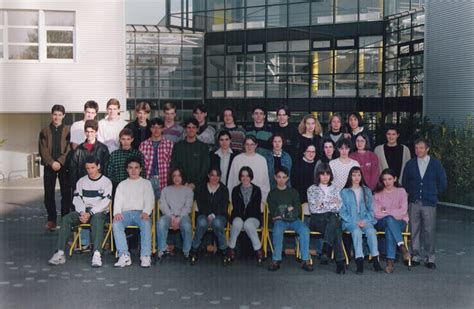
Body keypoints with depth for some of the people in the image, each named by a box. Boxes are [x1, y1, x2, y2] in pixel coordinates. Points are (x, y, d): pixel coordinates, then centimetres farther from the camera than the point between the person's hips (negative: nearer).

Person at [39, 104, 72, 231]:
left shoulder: (68, 130, 6)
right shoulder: (45, 131, 11)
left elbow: (69, 148, -3)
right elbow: (43, 149, 2)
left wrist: (60, 162, -14)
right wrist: (51, 162, -12)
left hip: (64, 165, -1)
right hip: (49, 166, 2)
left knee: (66, 194, 0)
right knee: (49, 194, 2)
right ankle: (52, 219, 9)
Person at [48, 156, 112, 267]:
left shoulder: (106, 182, 2)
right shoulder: (81, 181, 15)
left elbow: (104, 202, -8)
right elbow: (77, 199, 7)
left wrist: (90, 213, -19)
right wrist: (82, 213, -12)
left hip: (99, 212, -4)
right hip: (84, 211, 4)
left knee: (96, 218, -39)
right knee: (66, 219, -24)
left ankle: (97, 254, -51)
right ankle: (60, 253, -31)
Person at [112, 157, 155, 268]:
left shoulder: (146, 183, 19)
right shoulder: (122, 184, 25)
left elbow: (149, 200, 6)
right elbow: (118, 200, 11)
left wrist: (146, 212, -16)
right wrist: (117, 212, -11)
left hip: (141, 212, -2)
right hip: (125, 212, 2)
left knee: (146, 224, -36)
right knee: (116, 223, -32)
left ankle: (145, 256, -37)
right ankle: (124, 256, -36)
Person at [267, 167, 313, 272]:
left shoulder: (293, 192, 16)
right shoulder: (272, 194, 16)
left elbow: (298, 210, 6)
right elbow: (273, 212, 6)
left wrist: (282, 214, -5)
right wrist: (289, 210, 0)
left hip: (294, 219, 1)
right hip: (279, 220, -1)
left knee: (304, 230, -30)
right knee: (277, 230, -36)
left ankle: (305, 260, -30)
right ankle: (276, 260, -33)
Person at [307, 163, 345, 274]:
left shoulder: (334, 189, 18)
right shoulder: (312, 189, 10)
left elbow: (338, 207, 5)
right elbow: (313, 208, -4)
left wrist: (323, 204, -6)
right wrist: (331, 204, -3)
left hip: (332, 218, 2)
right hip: (318, 220, -2)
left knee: (334, 219, -37)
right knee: (336, 230, -34)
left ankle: (325, 251, -40)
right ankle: (339, 262, -39)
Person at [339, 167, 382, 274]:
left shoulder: (367, 191, 18)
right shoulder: (344, 192, 10)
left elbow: (371, 209, 14)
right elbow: (342, 211, 3)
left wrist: (365, 220, -5)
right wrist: (354, 222, -10)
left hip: (365, 220, 2)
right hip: (350, 221, -2)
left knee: (371, 231, -31)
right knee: (356, 231, -35)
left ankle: (375, 259, -27)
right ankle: (359, 261, -40)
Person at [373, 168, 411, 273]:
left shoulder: (401, 191, 9)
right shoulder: (377, 193, 11)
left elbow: (403, 211, -2)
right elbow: (376, 213, 0)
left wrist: (386, 212, -8)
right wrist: (391, 215, -11)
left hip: (399, 222, -1)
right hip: (382, 222, 1)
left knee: (389, 229, -36)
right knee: (389, 220, -37)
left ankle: (390, 262, -43)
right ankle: (402, 246, -47)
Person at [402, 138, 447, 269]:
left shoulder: (435, 164, 3)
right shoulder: (410, 164, 7)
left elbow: (442, 183, 9)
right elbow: (405, 182, 16)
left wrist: (433, 194, 9)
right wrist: (411, 193, 10)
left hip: (429, 203, -2)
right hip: (413, 203, 2)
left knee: (429, 231, -2)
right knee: (414, 231, 2)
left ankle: (430, 258, 7)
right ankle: (415, 256, 12)